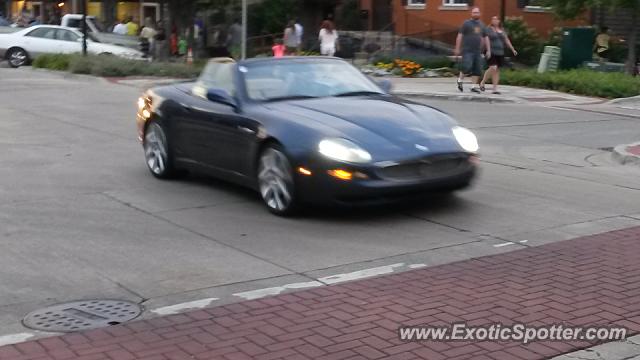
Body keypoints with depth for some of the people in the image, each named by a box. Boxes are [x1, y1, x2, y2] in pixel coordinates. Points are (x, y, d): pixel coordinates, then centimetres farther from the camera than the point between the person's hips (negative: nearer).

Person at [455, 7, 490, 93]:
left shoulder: (482, 25, 15)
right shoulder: (466, 23, 0)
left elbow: (486, 38, 17)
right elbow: (460, 36, -3)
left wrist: (488, 50, 9)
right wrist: (457, 49, -9)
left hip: (478, 51, 5)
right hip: (467, 50, -5)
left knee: (477, 69, 1)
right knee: (467, 67, -16)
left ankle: (474, 86, 9)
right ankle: (460, 80, 9)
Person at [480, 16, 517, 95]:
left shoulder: (502, 30, 14)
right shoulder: (488, 29, -2)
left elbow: (507, 40, 18)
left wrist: (513, 49, 14)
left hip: (500, 53, 6)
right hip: (492, 52, -5)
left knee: (497, 70, 3)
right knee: (493, 68, -19)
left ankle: (495, 89, 5)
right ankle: (482, 83, 0)